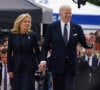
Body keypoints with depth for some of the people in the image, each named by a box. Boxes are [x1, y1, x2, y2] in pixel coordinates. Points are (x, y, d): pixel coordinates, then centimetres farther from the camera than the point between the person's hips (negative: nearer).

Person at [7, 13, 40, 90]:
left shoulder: (33, 35, 0)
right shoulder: (12, 35, 2)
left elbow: (37, 51, 4)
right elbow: (9, 53, 3)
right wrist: (10, 69, 0)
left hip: (29, 67, -2)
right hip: (16, 67, 2)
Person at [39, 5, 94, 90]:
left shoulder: (77, 28, 3)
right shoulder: (52, 27, -1)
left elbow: (84, 43, 5)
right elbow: (45, 46, 0)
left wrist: (89, 43, -19)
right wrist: (43, 60, -12)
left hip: (71, 64, 0)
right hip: (57, 64, 0)